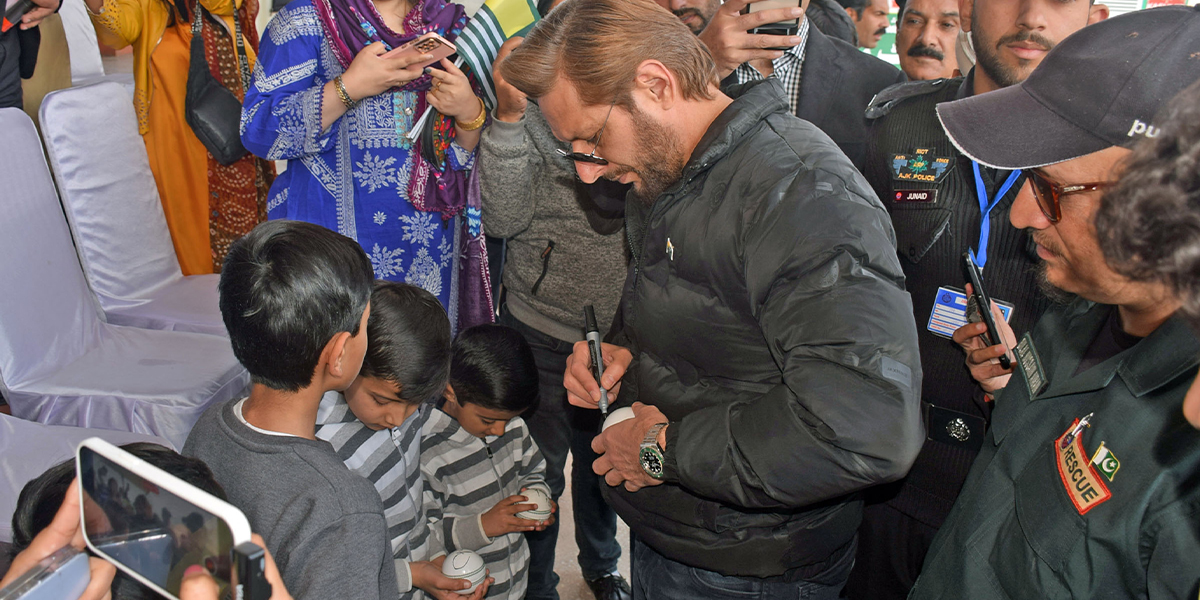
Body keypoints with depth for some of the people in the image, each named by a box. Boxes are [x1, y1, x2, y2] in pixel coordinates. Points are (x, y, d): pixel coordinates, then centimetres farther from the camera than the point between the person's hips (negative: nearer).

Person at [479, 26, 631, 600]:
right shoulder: (532, 95, -10)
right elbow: (503, 218, -18)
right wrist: (509, 115, -28)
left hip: (623, 332, 3)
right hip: (541, 331, -2)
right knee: (538, 472, 12)